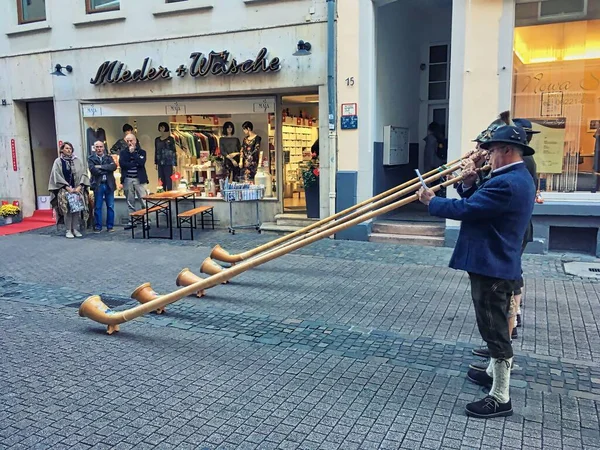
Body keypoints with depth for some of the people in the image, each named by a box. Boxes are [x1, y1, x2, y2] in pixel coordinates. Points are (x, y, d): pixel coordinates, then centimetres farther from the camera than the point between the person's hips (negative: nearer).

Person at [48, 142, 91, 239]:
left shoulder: (77, 161, 11)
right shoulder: (58, 161, 4)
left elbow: (83, 174, 5)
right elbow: (57, 177, -3)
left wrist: (79, 187, -8)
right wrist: (68, 188, -12)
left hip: (77, 189, 2)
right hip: (64, 189, -2)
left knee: (77, 207, -13)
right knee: (67, 208, -17)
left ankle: (75, 229, -4)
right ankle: (68, 230, -11)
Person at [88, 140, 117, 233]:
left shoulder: (109, 158, 10)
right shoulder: (91, 159, 4)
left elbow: (114, 166, -9)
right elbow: (93, 170, -13)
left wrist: (101, 167, -14)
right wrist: (107, 168, -10)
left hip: (109, 184, 2)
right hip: (98, 185, -2)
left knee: (110, 206, 4)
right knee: (97, 207, 3)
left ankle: (110, 226, 12)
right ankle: (98, 227, 10)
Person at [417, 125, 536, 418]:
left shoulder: (507, 183, -24)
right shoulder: (518, 178, 12)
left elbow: (464, 209, -24)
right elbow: (478, 204, 13)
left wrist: (432, 201, -10)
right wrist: (469, 185, -3)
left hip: (491, 267, -11)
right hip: (498, 264, 11)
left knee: (495, 329, -1)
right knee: (495, 326, 24)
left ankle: (501, 398, 10)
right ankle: (495, 373, 43)